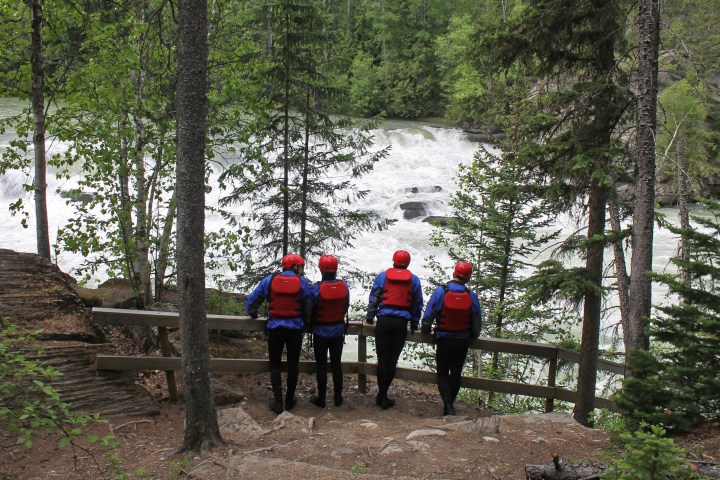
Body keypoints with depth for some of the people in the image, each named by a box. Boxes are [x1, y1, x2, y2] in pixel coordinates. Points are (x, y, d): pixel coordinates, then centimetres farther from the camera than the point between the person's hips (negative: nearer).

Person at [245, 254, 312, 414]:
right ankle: (290, 400, 22)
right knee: (293, 364, 15)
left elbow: (253, 299, 2)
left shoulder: (269, 280, -2)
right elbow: (309, 306, -4)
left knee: (275, 365, 10)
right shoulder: (302, 282, -5)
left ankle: (278, 403, 6)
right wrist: (306, 321, 14)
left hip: (275, 327, 0)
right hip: (295, 328, 0)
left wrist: (253, 314, 21)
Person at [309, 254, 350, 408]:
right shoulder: (344, 286, -9)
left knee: (321, 365, 8)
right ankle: (338, 397, 22)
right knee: (336, 363, 15)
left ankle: (321, 398, 15)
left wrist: (312, 323, 8)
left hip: (321, 332, -3)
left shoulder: (316, 288, -21)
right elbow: (346, 307, 2)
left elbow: (310, 310, -12)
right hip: (338, 331, 3)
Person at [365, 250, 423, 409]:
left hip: (384, 321, -1)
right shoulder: (414, 280, 7)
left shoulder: (383, 276, 4)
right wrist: (414, 324, 22)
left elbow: (373, 298, 4)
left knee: (382, 359, 4)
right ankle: (383, 396, 7)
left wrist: (369, 318, 15)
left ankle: (382, 395, 3)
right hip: (402, 323, 1)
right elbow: (418, 304, 12)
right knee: (392, 360, 6)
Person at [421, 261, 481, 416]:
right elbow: (477, 322, 1)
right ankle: (449, 405, 25)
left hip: (444, 340, -2)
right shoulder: (471, 296, -8)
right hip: (463, 341, 2)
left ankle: (448, 406, -8)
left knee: (442, 373, 8)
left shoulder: (440, 291, -15)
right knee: (456, 374, 15)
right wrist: (472, 336, 20)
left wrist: (425, 330, 8)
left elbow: (428, 316, -11)